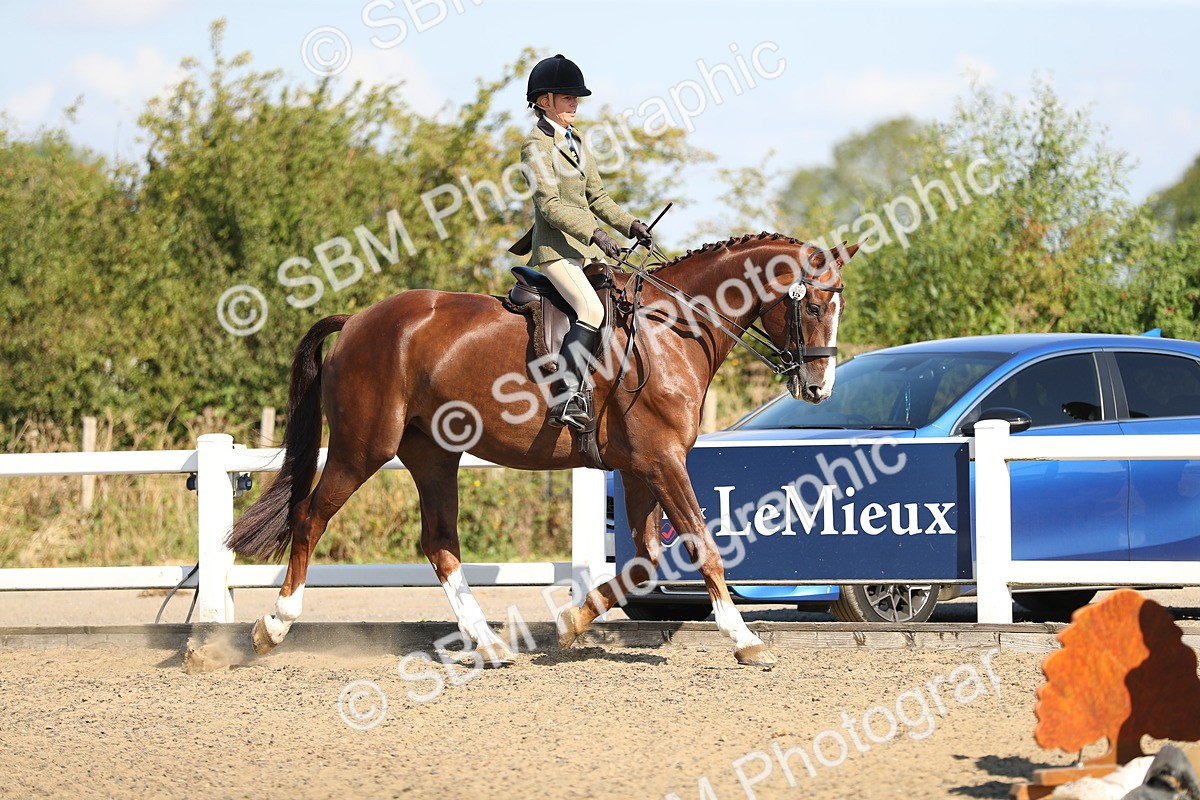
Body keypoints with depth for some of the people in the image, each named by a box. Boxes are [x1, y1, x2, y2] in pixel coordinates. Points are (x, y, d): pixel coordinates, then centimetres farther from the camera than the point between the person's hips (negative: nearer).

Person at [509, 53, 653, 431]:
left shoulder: (574, 140, 18)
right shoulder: (537, 145, -7)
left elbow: (596, 196, 19)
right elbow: (549, 204, -17)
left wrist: (630, 225, 5)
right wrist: (593, 233, -27)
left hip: (588, 244, 9)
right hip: (555, 247, -9)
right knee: (592, 309, -28)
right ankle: (566, 399, -32)